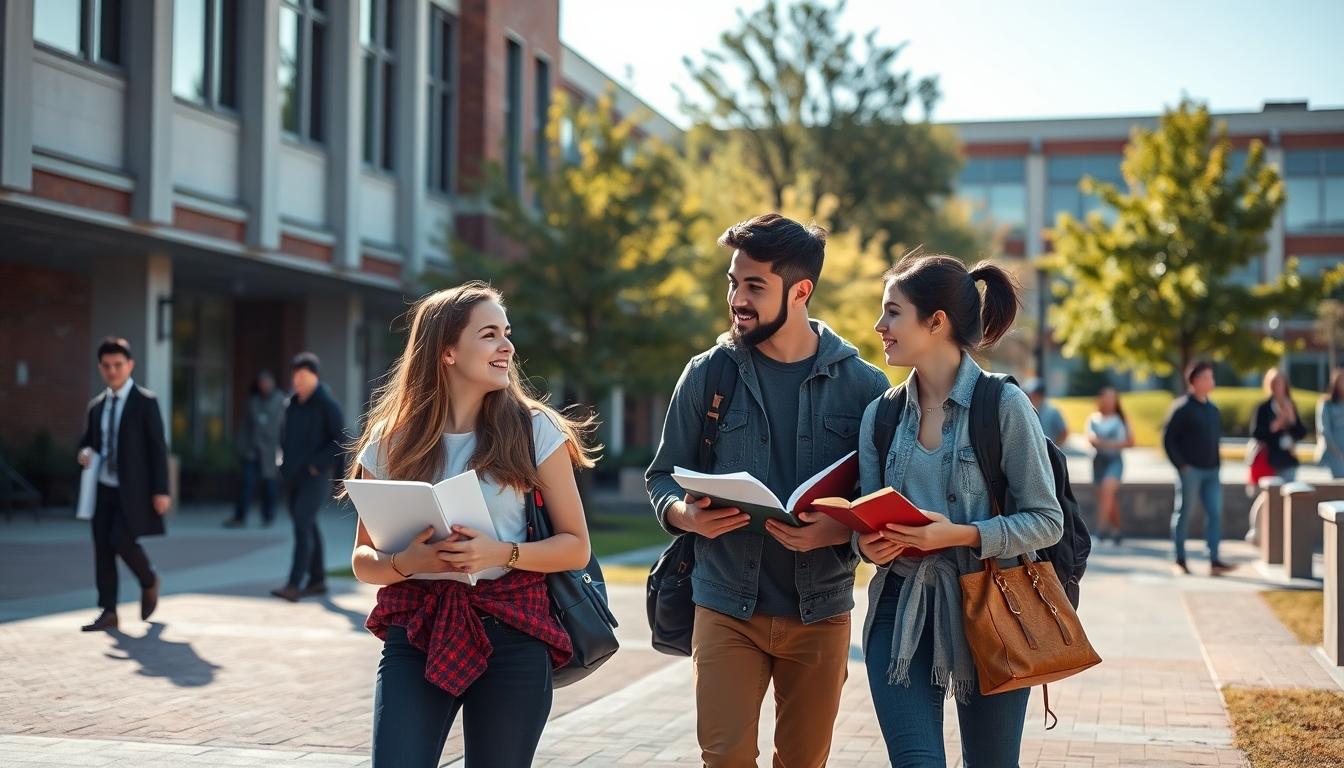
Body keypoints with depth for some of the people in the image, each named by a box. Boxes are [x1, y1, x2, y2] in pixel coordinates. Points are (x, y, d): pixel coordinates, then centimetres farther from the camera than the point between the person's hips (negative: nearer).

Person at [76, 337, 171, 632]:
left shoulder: (145, 402, -5)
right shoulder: (96, 405, 12)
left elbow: (158, 447, -7)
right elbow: (88, 440, 22)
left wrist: (161, 491, -13)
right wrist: (85, 453, -5)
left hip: (133, 489, -6)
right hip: (104, 488, 6)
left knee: (122, 541, -16)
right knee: (102, 548, 1)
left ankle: (149, 583, 13)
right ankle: (108, 612, 6)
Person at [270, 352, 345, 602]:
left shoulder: (326, 403, -11)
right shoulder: (293, 402, 9)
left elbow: (341, 441, -13)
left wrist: (317, 464, -16)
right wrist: (285, 460, 10)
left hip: (315, 476, -7)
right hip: (292, 475, 7)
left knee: (302, 526, -14)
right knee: (308, 526, 12)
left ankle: (293, 585, -19)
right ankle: (317, 580, 21)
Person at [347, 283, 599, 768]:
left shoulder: (534, 431, 0)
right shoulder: (390, 444, 4)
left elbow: (576, 546, 2)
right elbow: (363, 559, 11)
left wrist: (503, 553, -15)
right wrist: (406, 562, -11)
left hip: (512, 635, -1)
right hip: (416, 633, 1)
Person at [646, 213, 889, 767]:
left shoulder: (861, 384, 0)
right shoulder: (707, 374, 1)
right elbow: (663, 478, 8)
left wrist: (838, 530, -19)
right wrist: (687, 514, -14)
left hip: (821, 611, 1)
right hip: (728, 607, 0)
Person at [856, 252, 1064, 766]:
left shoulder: (1003, 405, -7)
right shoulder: (881, 414, 6)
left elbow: (1047, 521, -8)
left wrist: (961, 535, -21)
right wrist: (869, 544, -12)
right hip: (902, 611, 3)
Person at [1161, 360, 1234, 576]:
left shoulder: (1213, 409, 15)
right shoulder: (1182, 407, -7)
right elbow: (1168, 438, -9)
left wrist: (1217, 463, 12)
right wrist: (1181, 465, -12)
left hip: (1211, 471, 6)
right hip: (1190, 470, -6)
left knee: (1215, 513, -1)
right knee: (1183, 513, 1)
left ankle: (1214, 560, 0)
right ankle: (1179, 560, 8)